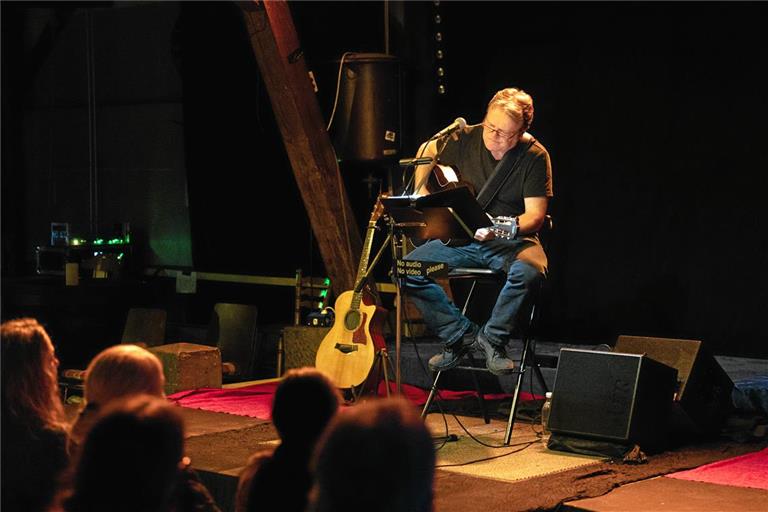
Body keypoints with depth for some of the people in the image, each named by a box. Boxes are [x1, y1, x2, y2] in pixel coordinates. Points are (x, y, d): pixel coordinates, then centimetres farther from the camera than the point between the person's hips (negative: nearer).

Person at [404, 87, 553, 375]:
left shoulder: (535, 157, -12)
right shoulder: (466, 139, -1)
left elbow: (535, 215, -15)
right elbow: (427, 151, 19)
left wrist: (504, 229, -34)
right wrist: (420, 191, 6)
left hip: (511, 242, -3)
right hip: (461, 238, 4)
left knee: (529, 270, -38)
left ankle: (493, 338, -13)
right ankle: (461, 335, -5)